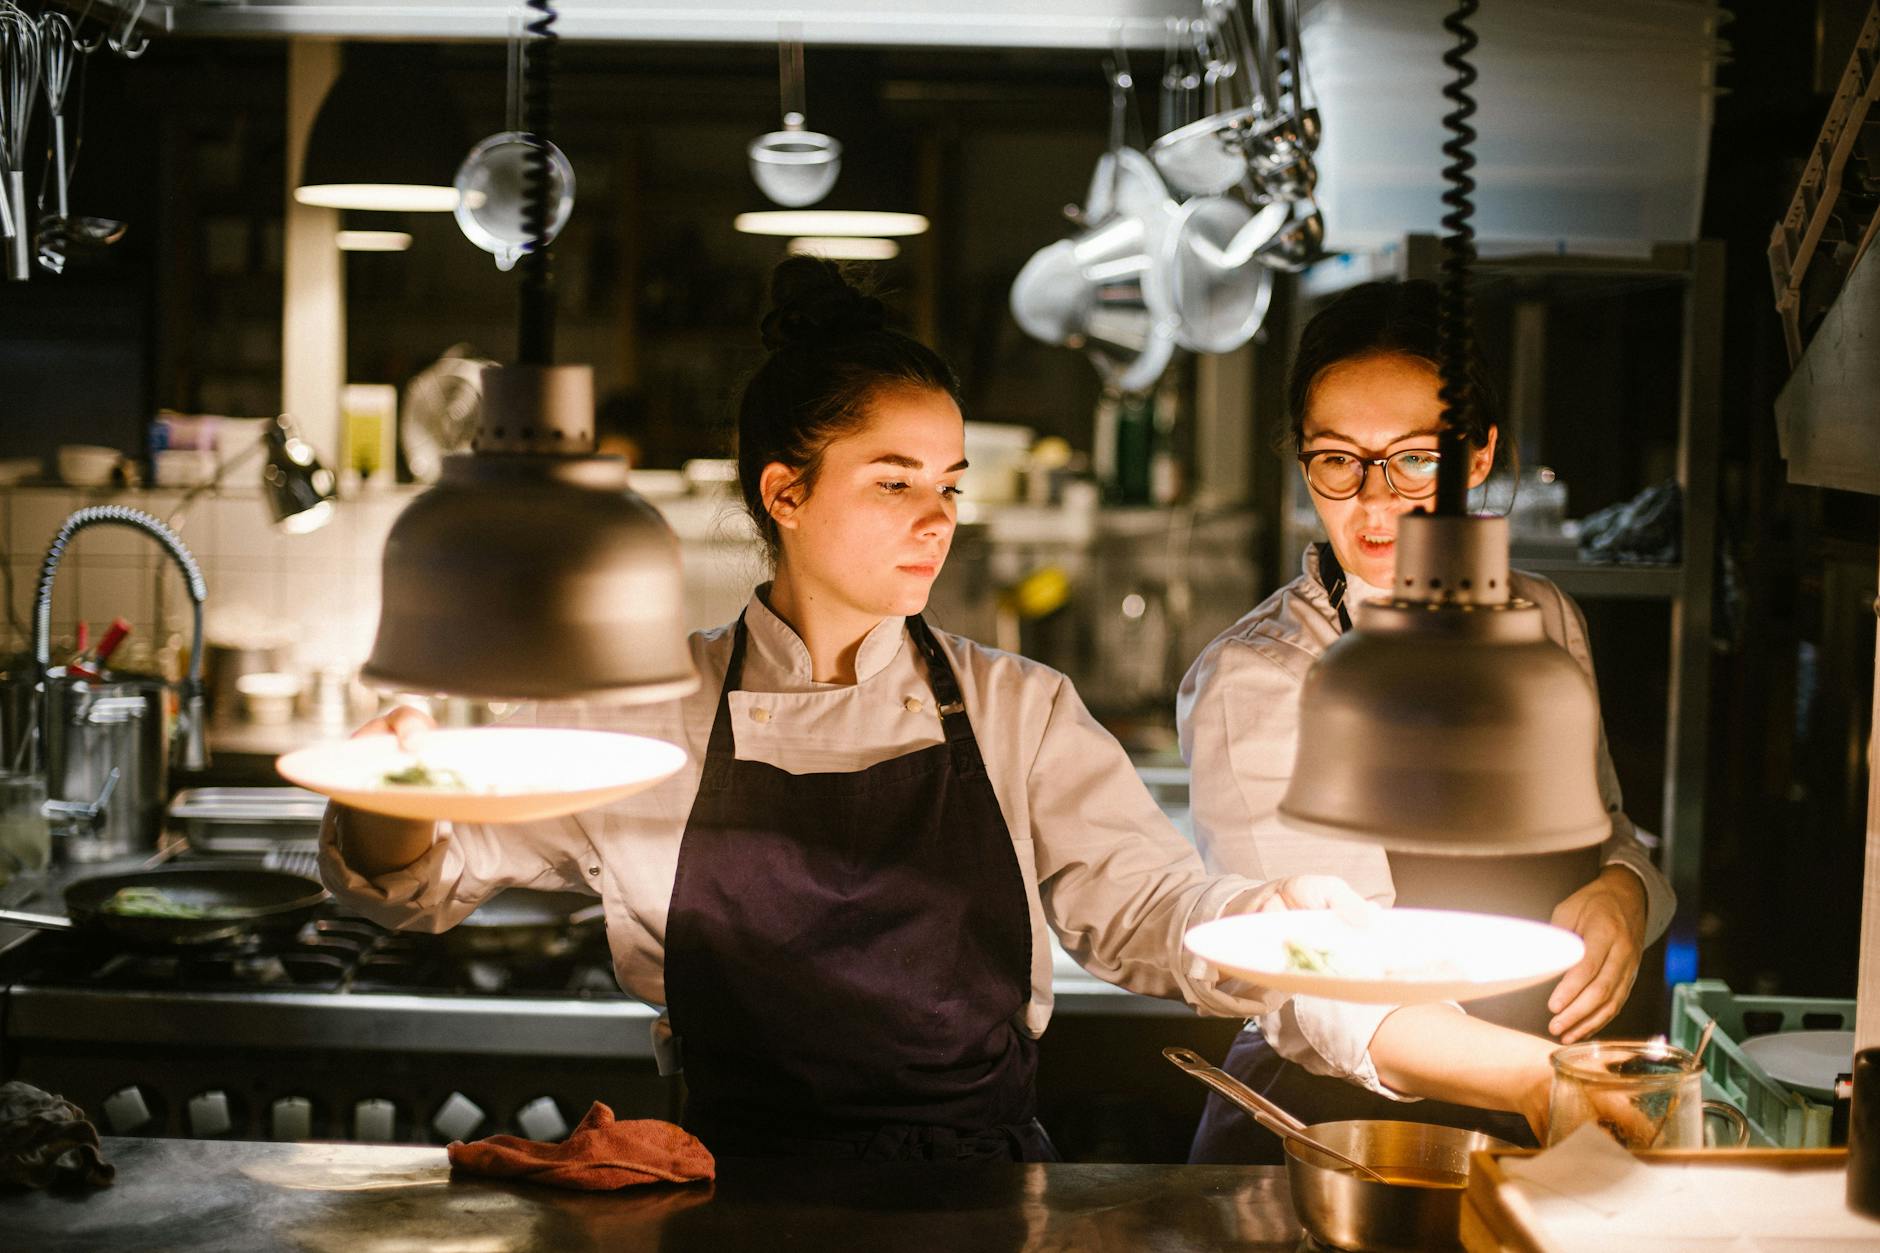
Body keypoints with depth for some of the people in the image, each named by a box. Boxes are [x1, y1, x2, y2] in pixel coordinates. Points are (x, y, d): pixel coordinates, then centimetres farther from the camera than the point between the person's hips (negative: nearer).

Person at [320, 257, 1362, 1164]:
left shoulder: (1019, 713, 12)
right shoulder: (643, 720, 7)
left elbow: (1141, 905, 4)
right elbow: (422, 880, 8)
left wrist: (1268, 922, -18)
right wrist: (395, 799, -15)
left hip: (983, 1174, 1)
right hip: (740, 1190, -1)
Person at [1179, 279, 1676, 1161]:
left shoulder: (1542, 624, 8)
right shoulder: (1251, 681, -10)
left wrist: (1621, 893, -4)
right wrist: (1537, 1079, -35)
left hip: (1541, 1148, 4)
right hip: (1318, 1136, -4)